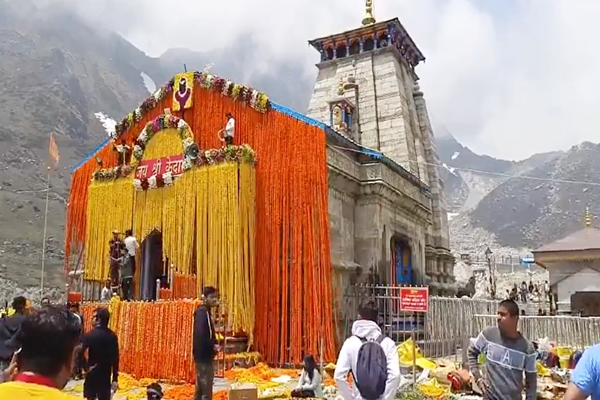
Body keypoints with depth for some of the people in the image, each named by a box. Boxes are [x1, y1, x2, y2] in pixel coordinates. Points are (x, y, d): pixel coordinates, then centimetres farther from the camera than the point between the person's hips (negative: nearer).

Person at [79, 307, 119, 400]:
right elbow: (115, 358, -3)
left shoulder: (90, 334, -12)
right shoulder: (112, 336, -3)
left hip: (92, 372, -2)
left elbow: (80, 352, -23)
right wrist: (115, 378, 3)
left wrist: (85, 367, -7)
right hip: (106, 374, 2)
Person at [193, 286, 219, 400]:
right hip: (204, 355, -10)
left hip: (202, 355, 10)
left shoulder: (205, 311, 13)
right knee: (206, 388, -4)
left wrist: (213, 344, 4)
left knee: (200, 387, 17)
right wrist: (213, 346, -16)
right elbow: (201, 335, -27)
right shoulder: (202, 312, -17)